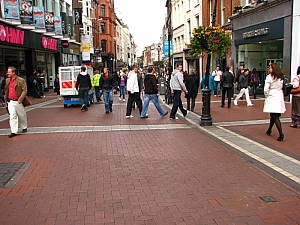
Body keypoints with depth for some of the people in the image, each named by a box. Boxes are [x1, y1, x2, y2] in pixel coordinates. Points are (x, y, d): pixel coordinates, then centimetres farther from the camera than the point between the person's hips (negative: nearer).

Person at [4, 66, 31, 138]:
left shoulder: (21, 80, -8)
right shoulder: (7, 80, 9)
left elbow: (24, 91, -11)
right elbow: (6, 90, 19)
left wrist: (20, 99, -20)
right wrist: (6, 98, 8)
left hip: (18, 102, -4)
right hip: (10, 102, 4)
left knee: (22, 116, 12)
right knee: (12, 116, -3)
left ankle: (24, 128, 32)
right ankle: (14, 131, -2)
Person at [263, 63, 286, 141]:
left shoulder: (269, 77, -10)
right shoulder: (281, 77, 8)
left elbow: (266, 89, -12)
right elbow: (282, 88, 8)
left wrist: (266, 96, 3)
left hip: (272, 97, -6)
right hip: (280, 97, 6)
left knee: (275, 116, -7)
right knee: (273, 115, 20)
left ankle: (281, 133, -16)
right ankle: (269, 130, 35)